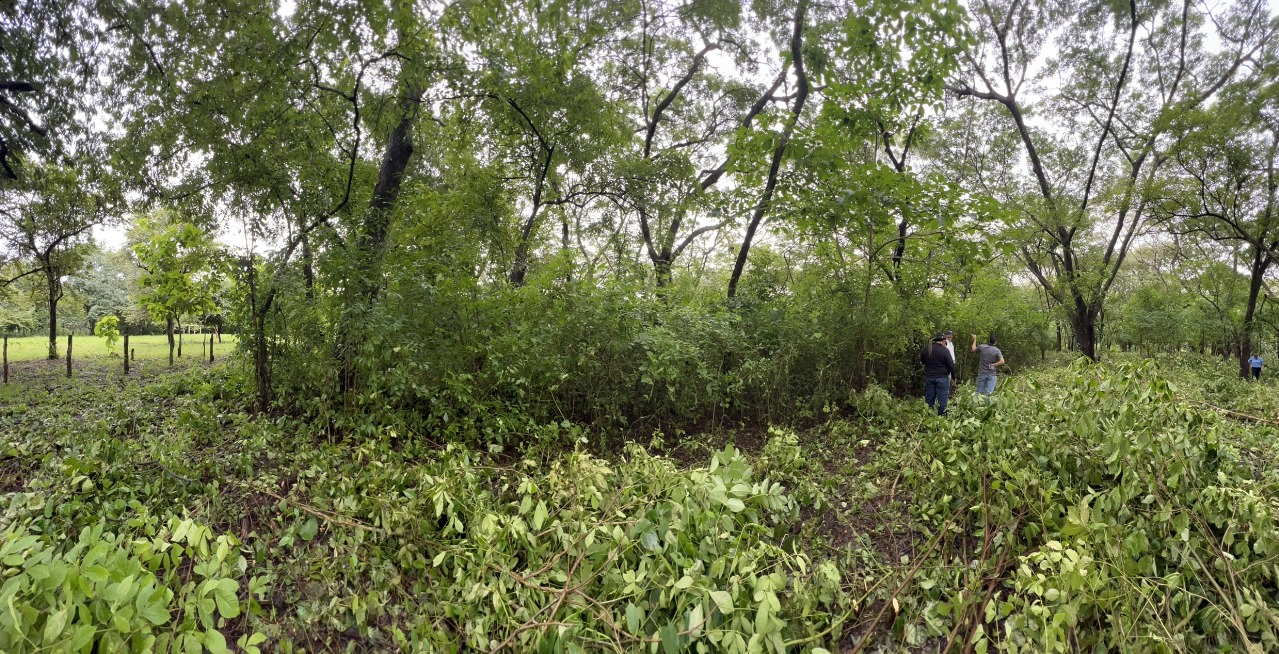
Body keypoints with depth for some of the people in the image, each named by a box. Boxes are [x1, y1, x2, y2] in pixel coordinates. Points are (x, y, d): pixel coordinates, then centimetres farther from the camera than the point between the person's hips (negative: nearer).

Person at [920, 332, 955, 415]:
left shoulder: (926, 349, 3)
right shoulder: (944, 350, -12)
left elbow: (922, 361, 17)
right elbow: (951, 365, -9)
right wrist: (953, 376, 2)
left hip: (929, 377, 4)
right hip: (942, 378, -4)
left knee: (929, 399, 12)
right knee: (942, 399, 3)